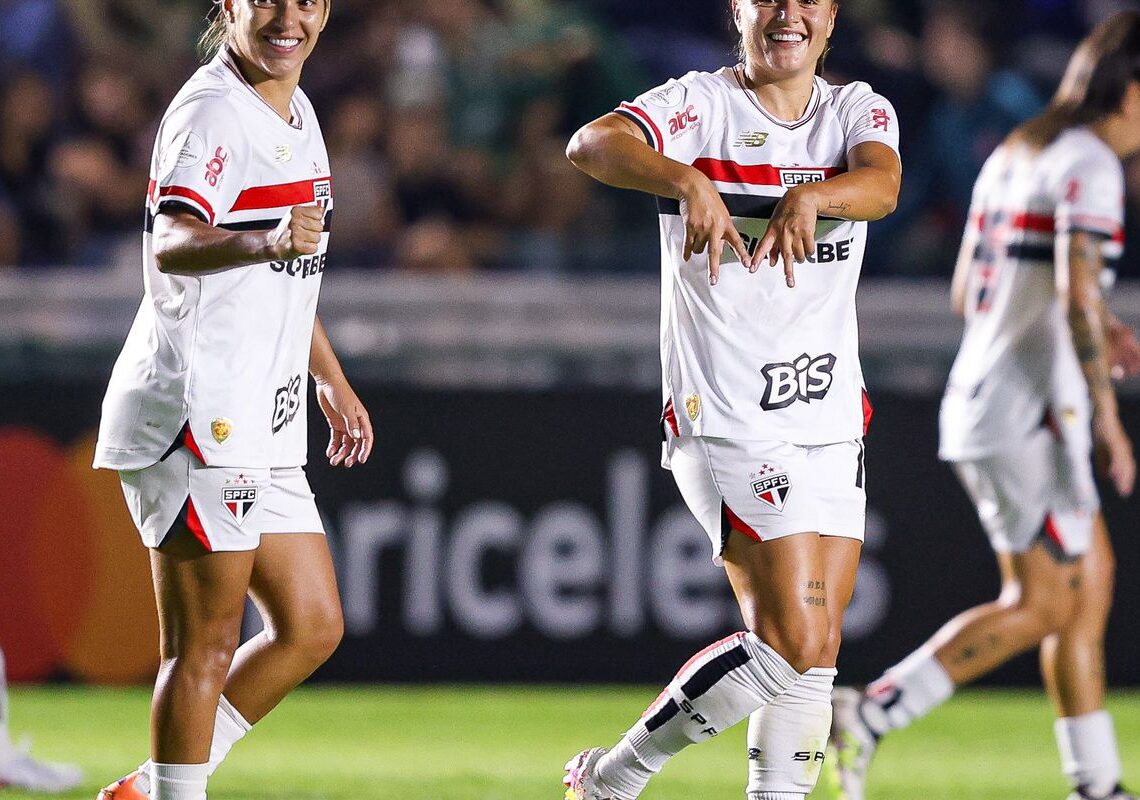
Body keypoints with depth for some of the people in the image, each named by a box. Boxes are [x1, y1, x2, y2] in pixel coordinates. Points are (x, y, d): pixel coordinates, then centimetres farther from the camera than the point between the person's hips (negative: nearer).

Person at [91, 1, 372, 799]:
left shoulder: (294, 112, 16)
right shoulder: (211, 113, -13)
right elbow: (168, 247, -31)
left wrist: (332, 380, 35)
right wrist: (265, 241, -49)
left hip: (261, 423, 10)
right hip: (195, 412, -10)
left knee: (312, 627, 11)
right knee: (206, 645, -8)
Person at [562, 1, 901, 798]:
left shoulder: (859, 111, 7)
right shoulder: (702, 105, -5)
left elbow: (882, 184, -15)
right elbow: (592, 145, -24)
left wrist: (811, 196, -37)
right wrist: (688, 181, -42)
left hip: (831, 422, 6)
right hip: (729, 421, -6)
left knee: (814, 655, 6)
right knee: (794, 643, -14)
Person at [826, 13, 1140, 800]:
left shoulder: (1014, 155, 17)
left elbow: (968, 293, 21)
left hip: (978, 402, 10)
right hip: (1030, 410, -10)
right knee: (1042, 603, -7)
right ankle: (870, 714, -13)